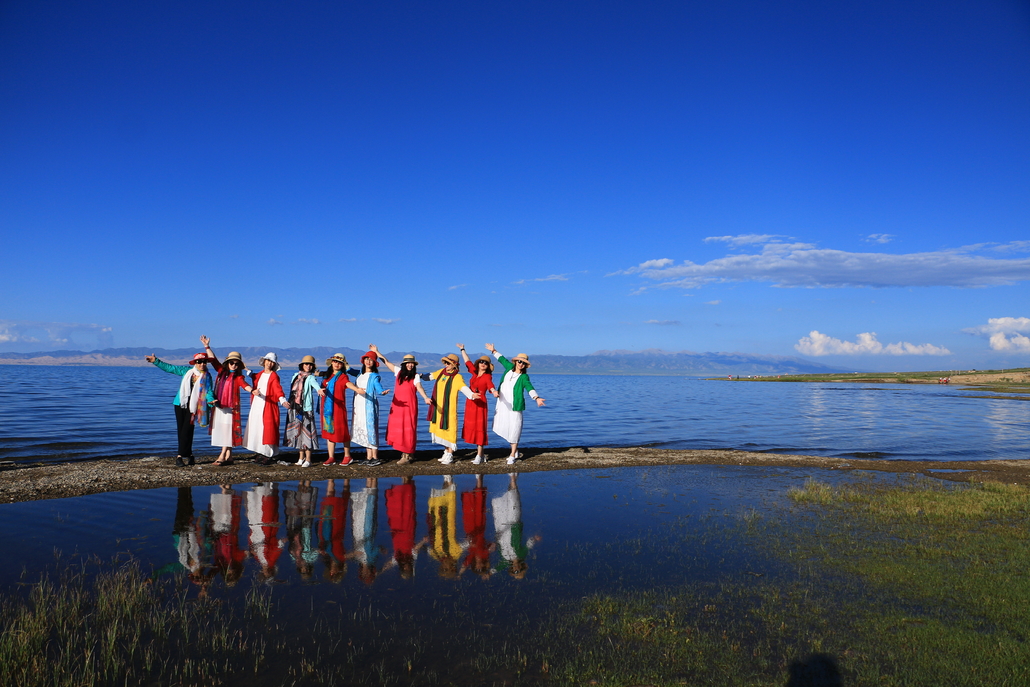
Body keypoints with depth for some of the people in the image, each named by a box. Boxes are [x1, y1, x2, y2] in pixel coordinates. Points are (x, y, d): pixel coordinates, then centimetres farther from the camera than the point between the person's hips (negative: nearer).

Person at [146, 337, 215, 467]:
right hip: (181, 403, 3)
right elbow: (169, 368, 10)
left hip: (194, 406, -3)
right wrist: (156, 361, 5)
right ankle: (188, 455, 9)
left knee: (187, 430, -9)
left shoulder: (207, 376, 0)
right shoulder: (186, 370, 5)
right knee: (181, 430, 2)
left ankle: (180, 456, -4)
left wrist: (211, 400, -27)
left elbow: (209, 391, -8)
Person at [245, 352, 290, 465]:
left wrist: (282, 400, -35)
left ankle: (268, 456, -4)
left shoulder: (274, 376, -5)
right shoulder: (259, 375, 14)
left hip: (268, 407, -7)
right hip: (256, 406, 7)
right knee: (256, 430, 7)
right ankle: (261, 454, 14)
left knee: (267, 431, -9)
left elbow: (277, 389, -21)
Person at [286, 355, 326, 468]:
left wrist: (319, 389, -48)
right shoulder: (296, 375, 14)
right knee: (298, 431, 10)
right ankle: (301, 457, 21)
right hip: (294, 408, 6)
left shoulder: (311, 377, -4)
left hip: (306, 408, -6)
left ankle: (308, 460, -5)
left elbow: (315, 383, -27)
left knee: (306, 431, -8)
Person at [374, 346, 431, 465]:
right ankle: (409, 453, 15)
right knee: (397, 428, 3)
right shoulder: (399, 371, 12)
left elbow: (419, 387, -16)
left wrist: (425, 397, -34)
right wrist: (376, 352, 25)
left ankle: (406, 456, -1)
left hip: (409, 406, -5)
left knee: (407, 429, -5)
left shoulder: (415, 376, 0)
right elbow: (386, 362, 21)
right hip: (397, 405, 5)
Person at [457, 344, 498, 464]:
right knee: (471, 427, 6)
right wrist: (462, 350, 35)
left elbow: (490, 386, -24)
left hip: (480, 403, -6)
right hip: (470, 402, 7)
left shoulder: (487, 376, -5)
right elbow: (467, 361, 26)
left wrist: (494, 392, -46)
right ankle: (481, 454, 13)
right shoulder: (474, 372, 11)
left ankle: (479, 456, -5)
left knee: (479, 428, -7)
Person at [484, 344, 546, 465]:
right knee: (503, 428, 7)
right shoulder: (509, 368, 8)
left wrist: (536, 398, -37)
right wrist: (493, 351, 38)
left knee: (514, 429, -4)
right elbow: (502, 359, 27)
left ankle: (512, 456, 9)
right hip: (502, 405, 5)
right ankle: (516, 451, 25)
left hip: (515, 406, -5)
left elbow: (529, 387, -20)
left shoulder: (524, 377, -5)